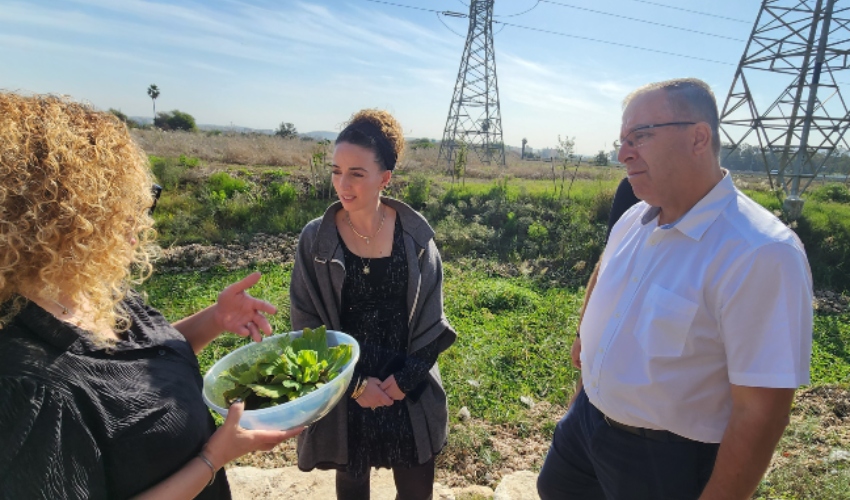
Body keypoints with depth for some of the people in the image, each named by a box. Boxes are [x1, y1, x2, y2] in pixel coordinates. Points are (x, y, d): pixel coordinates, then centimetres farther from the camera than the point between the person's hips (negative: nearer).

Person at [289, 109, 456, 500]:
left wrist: (406, 377, -10)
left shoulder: (415, 234, -9)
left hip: (409, 387, 1)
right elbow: (306, 327, -6)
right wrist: (354, 383, -11)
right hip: (344, 391, 0)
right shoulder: (315, 240, -11)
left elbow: (431, 317, -3)